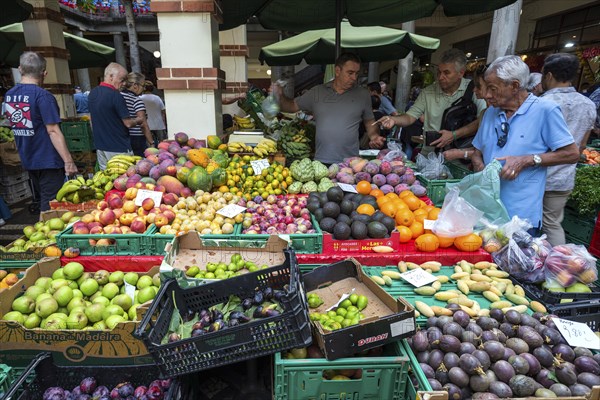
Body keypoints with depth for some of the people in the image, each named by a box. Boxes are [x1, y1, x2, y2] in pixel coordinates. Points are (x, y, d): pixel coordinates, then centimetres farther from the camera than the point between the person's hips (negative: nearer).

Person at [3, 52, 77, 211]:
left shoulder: (9, 95, 7)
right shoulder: (43, 96, -17)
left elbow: (17, 124, 16)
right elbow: (53, 131, -21)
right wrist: (68, 161, -20)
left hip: (27, 160, 8)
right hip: (48, 160, -8)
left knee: (43, 200, 20)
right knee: (51, 205, 0)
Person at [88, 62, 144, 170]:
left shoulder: (92, 93, 9)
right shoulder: (116, 96, -17)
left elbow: (92, 122, 18)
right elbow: (128, 123, -14)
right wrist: (138, 120, 6)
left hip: (100, 147, 8)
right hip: (118, 148, -8)